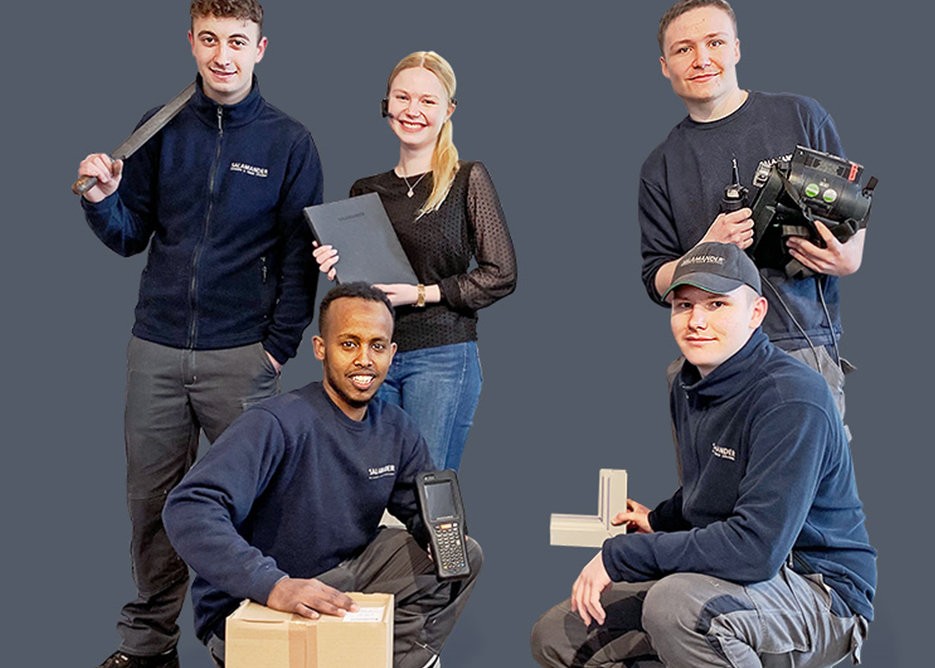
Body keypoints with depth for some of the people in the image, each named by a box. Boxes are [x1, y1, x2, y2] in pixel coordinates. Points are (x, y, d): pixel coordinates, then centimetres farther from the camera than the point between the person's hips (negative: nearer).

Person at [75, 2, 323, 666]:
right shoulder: (162, 130, 8)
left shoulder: (289, 142, 0)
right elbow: (131, 236, 11)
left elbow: (299, 257, 0)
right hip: (156, 348, 3)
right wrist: (103, 199, -10)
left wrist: (279, 346, -7)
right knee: (150, 500, 9)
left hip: (242, 356, -3)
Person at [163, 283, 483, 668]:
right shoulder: (276, 424, -25)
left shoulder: (395, 430, -1)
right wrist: (273, 584, -46)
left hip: (342, 576, 7)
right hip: (248, 607, -7)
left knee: (465, 556, -2)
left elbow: (423, 510, 11)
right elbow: (188, 509, -36)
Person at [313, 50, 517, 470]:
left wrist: (422, 293, -11)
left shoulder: (468, 180, 1)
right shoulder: (365, 191, 13)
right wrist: (336, 273, -2)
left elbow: (501, 276, -5)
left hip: (443, 356, -4)